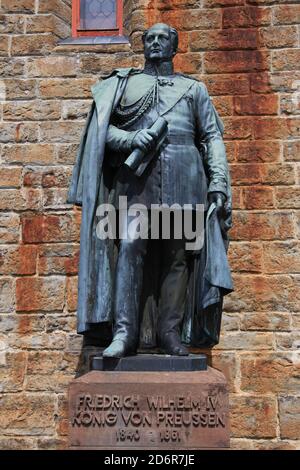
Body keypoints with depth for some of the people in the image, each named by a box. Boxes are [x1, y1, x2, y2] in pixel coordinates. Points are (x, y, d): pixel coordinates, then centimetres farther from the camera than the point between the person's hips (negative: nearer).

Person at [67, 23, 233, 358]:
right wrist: (130, 138, -10)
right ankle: (124, 332, -14)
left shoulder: (193, 88, 22)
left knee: (178, 253, -3)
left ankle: (170, 332, 2)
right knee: (130, 244, -16)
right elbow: (101, 129, 10)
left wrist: (218, 183, 1)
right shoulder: (123, 83, 20)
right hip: (136, 172, -1)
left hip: (183, 174, 1)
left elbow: (212, 138, 14)